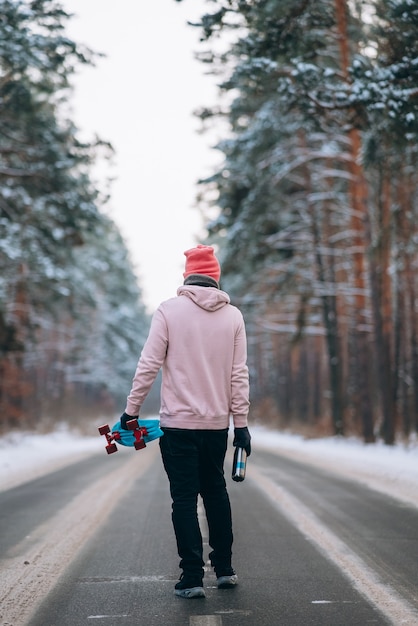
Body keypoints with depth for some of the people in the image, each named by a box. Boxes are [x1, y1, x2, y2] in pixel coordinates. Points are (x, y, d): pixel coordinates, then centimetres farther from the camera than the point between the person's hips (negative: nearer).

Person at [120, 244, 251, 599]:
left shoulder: (169, 311, -4)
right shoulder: (233, 315, 4)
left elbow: (149, 365, -8)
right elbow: (239, 374, 2)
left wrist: (132, 409, 0)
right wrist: (241, 422, 5)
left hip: (178, 423, -3)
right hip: (217, 423, 3)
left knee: (185, 498, 3)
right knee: (216, 491, 19)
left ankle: (193, 578, 3)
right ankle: (225, 569, 25)